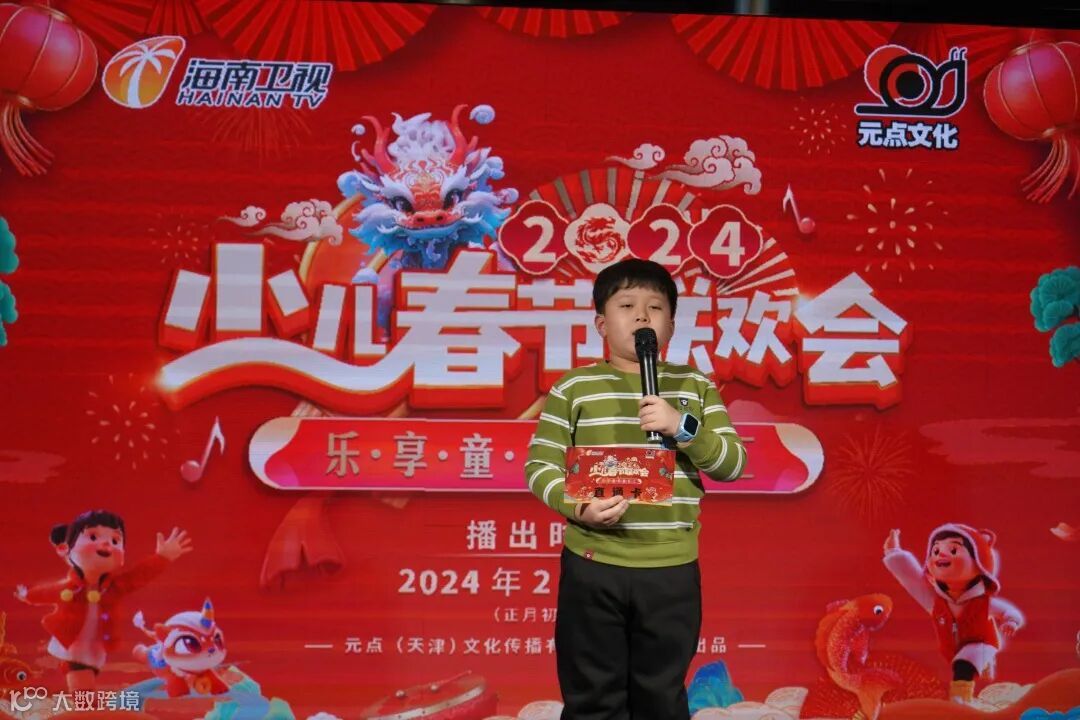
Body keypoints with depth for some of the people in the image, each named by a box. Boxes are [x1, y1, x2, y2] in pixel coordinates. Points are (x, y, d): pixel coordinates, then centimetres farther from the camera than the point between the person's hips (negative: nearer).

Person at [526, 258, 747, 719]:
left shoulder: (695, 388, 7)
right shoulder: (574, 387, 0)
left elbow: (733, 465, 1)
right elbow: (539, 466, -2)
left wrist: (683, 427, -15)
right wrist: (575, 505, -21)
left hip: (672, 570, 2)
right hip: (592, 567, -1)